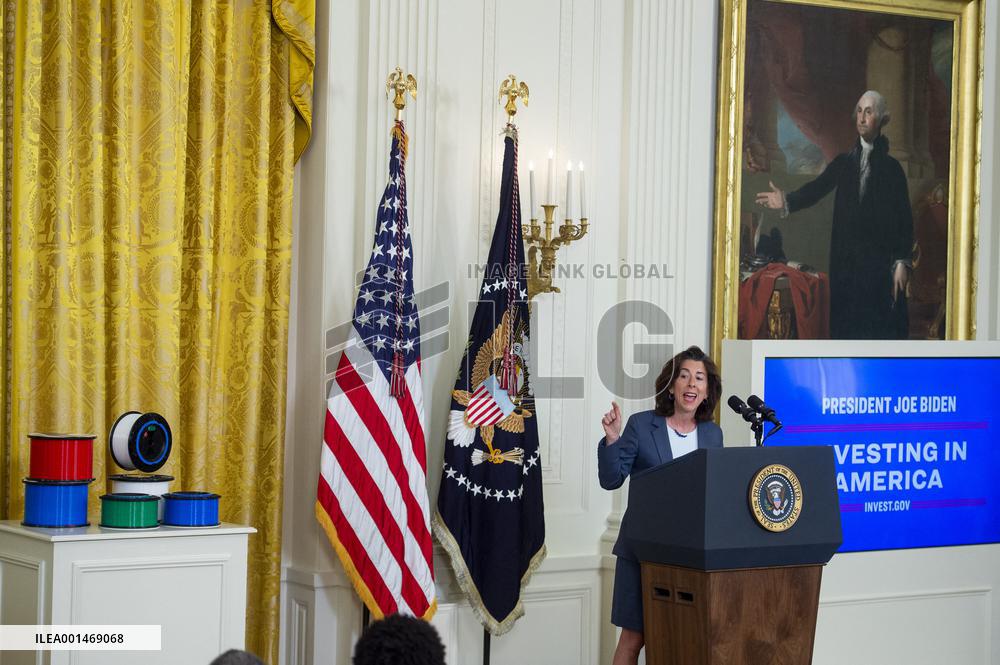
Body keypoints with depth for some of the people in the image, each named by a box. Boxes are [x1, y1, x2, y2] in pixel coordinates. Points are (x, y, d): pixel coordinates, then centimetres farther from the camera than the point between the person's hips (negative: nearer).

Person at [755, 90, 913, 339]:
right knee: (846, 327, 2)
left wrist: (902, 262, -9)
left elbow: (904, 218, 0)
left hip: (880, 263, -3)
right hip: (845, 264, 3)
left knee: (882, 332, -7)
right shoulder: (843, 163, 13)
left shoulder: (892, 168, 5)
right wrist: (787, 201, -16)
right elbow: (817, 188, 2)